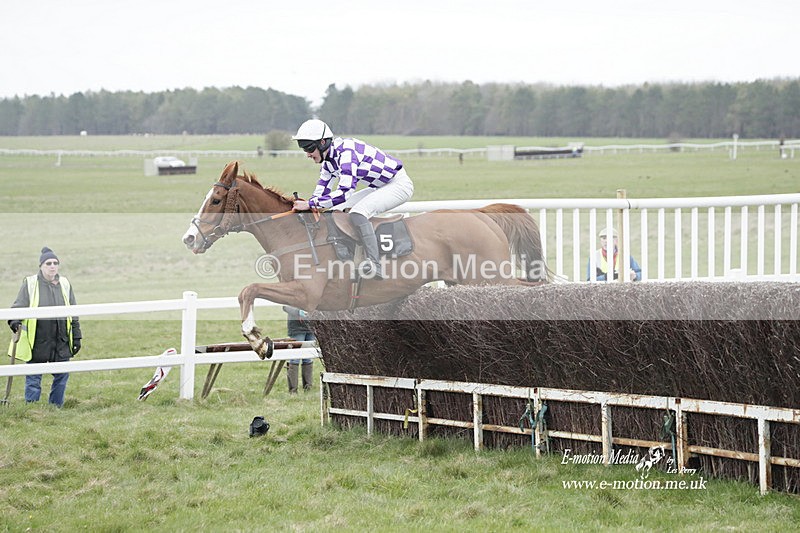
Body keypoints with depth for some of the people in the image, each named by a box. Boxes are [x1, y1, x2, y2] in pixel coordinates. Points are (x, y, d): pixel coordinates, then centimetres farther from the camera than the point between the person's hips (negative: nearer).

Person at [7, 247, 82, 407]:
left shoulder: (65, 284, 9)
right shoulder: (30, 284, -2)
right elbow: (19, 306, -2)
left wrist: (76, 337, 13)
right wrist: (15, 321, -23)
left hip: (61, 341, 4)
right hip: (37, 342, -4)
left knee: (61, 376, 7)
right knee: (33, 378, 0)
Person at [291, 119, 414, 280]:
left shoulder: (346, 152, -27)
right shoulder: (327, 161, 3)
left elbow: (344, 192, -36)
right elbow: (321, 192, 10)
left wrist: (310, 204, -33)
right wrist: (301, 206, -6)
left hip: (399, 184, -10)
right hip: (379, 187, 10)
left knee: (357, 212, -31)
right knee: (334, 211, 9)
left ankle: (376, 265, -31)